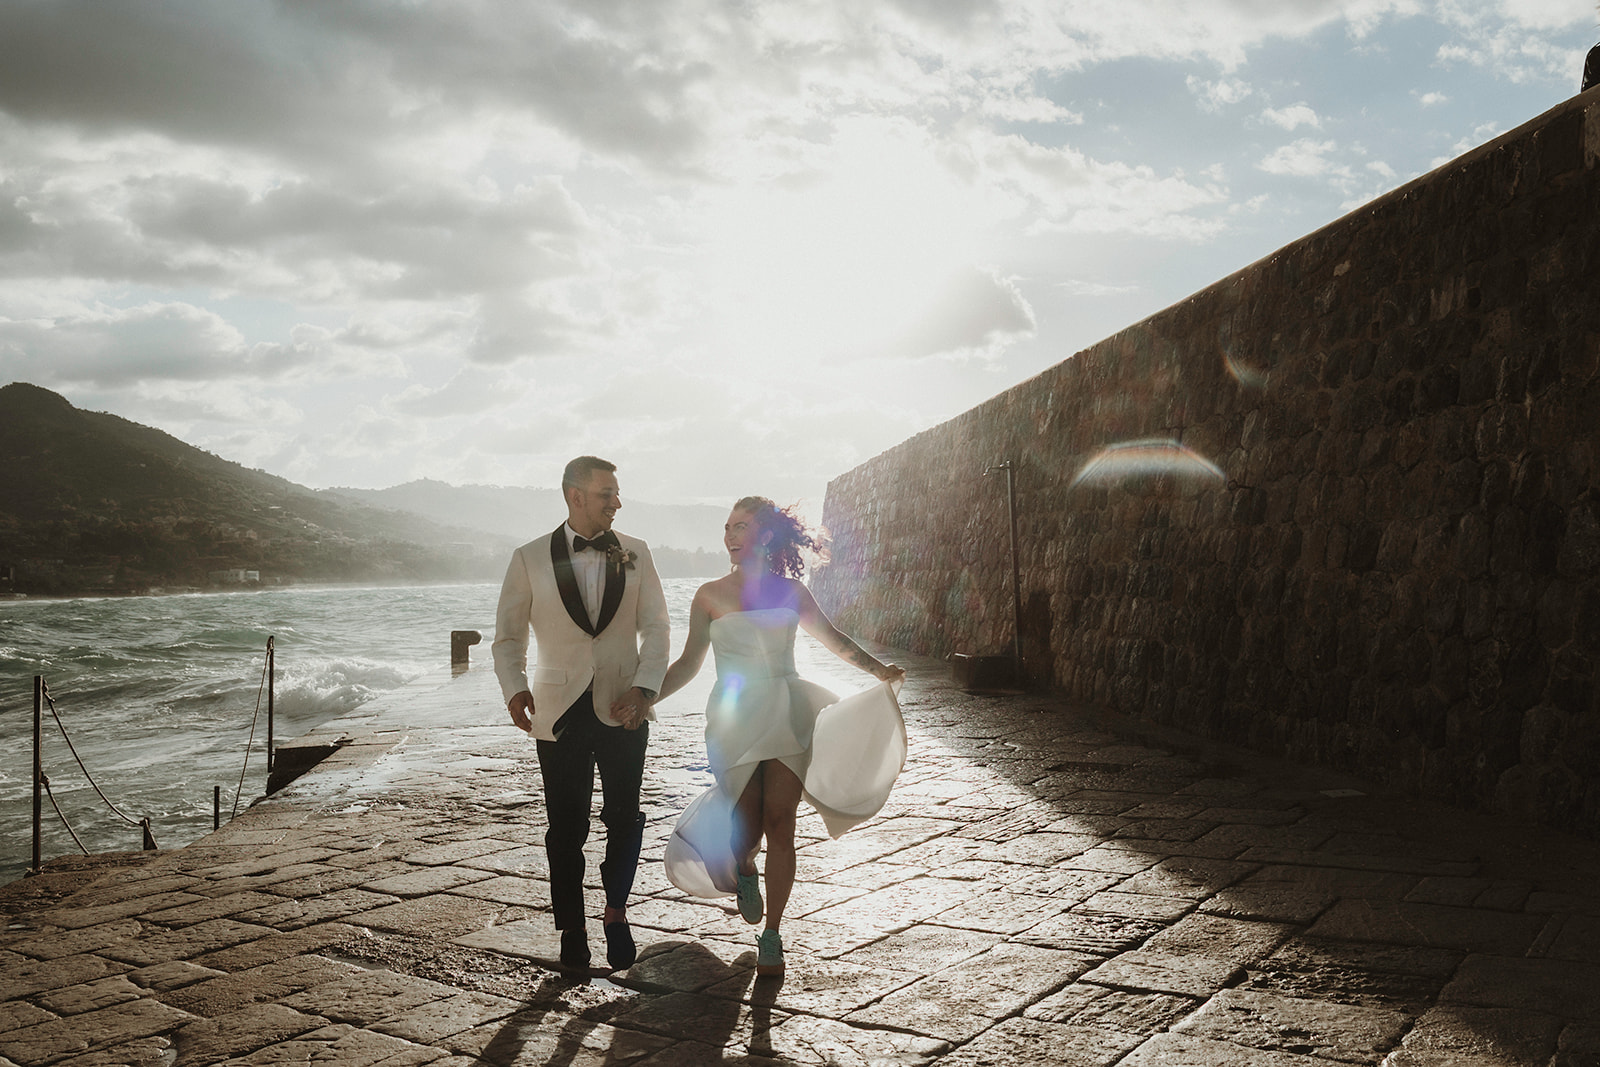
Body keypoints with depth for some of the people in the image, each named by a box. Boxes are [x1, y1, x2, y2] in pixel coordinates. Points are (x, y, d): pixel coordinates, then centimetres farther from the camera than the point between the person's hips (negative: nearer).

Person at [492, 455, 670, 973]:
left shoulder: (635, 553, 6)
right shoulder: (530, 559, 2)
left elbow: (655, 626, 4)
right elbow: (508, 635, 6)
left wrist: (645, 687, -10)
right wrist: (514, 686, -12)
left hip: (623, 709, 1)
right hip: (560, 711, -1)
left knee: (626, 818, -3)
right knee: (565, 829, 6)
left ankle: (615, 910, 22)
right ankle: (572, 930, 23)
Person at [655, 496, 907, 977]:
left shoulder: (789, 590, 7)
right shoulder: (710, 595, 5)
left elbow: (834, 640, 13)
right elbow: (688, 663, 9)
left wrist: (879, 670, -2)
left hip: (787, 715, 1)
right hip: (735, 718, 0)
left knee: (779, 823, -6)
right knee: (746, 829, -3)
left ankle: (771, 935, 7)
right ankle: (742, 869, 37)